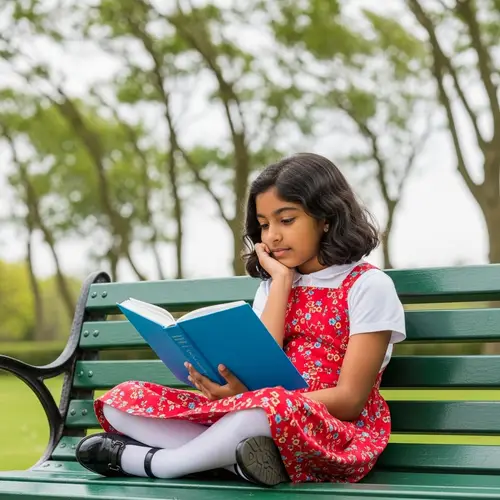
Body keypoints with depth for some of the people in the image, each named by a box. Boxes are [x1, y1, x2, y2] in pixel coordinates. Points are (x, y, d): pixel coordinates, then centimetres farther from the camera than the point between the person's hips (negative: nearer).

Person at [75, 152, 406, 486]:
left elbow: (350, 400, -12)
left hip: (336, 437, -6)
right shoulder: (271, 286, 16)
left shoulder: (368, 285, -3)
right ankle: (242, 456, -24)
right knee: (122, 400, -5)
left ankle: (152, 462, -17)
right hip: (271, 424, 6)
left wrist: (247, 397, -22)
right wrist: (282, 280, -2)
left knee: (271, 407, -41)